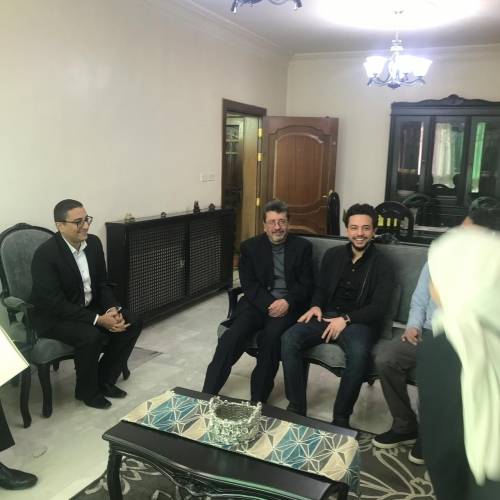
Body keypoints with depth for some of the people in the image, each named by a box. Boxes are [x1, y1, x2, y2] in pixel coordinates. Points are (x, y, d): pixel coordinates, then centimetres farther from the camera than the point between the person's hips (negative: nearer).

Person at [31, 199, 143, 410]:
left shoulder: (93, 243, -4)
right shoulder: (45, 254, -25)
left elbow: (102, 284, 4)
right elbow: (55, 303, -27)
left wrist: (113, 310, -15)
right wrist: (98, 320, -29)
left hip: (89, 307, 7)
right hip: (54, 316, -7)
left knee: (132, 323, -8)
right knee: (91, 336, -32)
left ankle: (105, 380, 8)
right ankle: (87, 390, -4)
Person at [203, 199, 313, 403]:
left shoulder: (303, 247, 7)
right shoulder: (250, 246, 8)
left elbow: (305, 284, 3)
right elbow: (249, 284, 1)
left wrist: (287, 302, -16)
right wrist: (269, 305, -15)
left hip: (288, 305, -1)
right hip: (259, 302, 1)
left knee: (270, 336, -31)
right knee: (232, 336, -25)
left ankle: (258, 401, -19)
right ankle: (207, 396, -20)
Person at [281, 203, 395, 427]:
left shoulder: (382, 265, 0)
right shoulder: (333, 255, 12)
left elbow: (378, 308, -7)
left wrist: (346, 319, -19)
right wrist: (316, 306, -2)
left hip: (359, 321, -3)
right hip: (327, 315, 4)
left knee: (359, 353, -37)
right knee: (289, 339, -23)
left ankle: (341, 418, -20)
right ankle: (296, 408, -13)